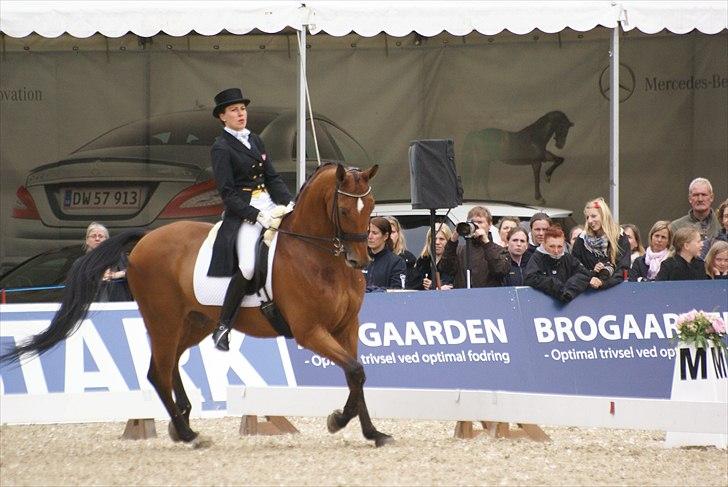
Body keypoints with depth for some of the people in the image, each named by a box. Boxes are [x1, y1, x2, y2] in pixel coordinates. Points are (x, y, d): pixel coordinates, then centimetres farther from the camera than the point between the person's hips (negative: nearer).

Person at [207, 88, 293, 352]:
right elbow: (227, 193, -11)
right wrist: (257, 216, -19)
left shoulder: (255, 140, 17)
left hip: (269, 205, 8)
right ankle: (223, 328, -14)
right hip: (242, 211, -7)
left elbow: (273, 177, 16)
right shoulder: (221, 147, -4)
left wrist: (288, 203, -2)